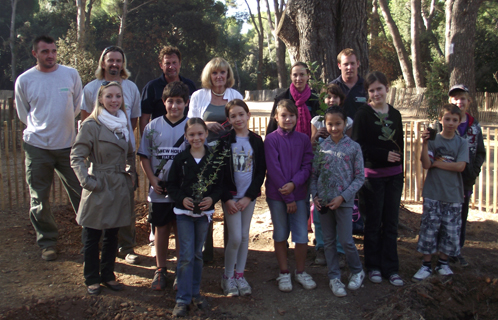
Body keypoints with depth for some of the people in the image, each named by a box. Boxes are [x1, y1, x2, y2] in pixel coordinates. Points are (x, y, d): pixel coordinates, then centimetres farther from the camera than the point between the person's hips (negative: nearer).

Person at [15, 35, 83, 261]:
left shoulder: (71, 74, 0)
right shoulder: (24, 80, -1)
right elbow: (23, 114, 12)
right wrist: (41, 128, 9)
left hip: (68, 144, 0)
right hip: (37, 147, 0)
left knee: (81, 193, 3)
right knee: (39, 199, 6)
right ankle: (47, 242, 21)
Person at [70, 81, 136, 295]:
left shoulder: (122, 124, 10)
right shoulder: (91, 125, -11)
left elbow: (130, 155, 22)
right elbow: (76, 157, -12)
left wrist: (131, 176, 11)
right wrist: (88, 181, -17)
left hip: (120, 188, 6)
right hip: (99, 189, -6)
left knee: (112, 235, 14)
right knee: (93, 237, 5)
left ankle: (108, 275, 27)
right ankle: (92, 279, 18)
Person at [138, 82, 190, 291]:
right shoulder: (153, 127, 2)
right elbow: (144, 157, 6)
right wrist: (153, 180, -6)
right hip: (159, 191, 1)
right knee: (161, 229, 12)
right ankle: (160, 270, 27)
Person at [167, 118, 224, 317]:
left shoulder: (215, 158, -1)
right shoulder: (180, 159, -3)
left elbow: (220, 184, 1)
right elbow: (171, 185, -1)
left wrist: (212, 198, -16)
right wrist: (182, 198, -16)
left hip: (204, 211, 2)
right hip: (184, 211, -1)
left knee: (198, 254, 13)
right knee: (186, 255, -3)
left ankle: (195, 292, 26)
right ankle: (182, 299, 4)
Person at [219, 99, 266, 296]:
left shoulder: (256, 140, 3)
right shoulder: (224, 141, -4)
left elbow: (261, 171, 2)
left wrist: (249, 196, -6)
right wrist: (227, 198, -11)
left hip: (249, 195, 3)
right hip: (230, 196, -2)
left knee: (245, 236, 8)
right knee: (235, 237, -6)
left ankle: (240, 275, 21)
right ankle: (228, 277, 11)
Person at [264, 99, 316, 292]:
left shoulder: (303, 139, 3)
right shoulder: (271, 139, -6)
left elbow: (307, 166, 0)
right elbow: (273, 170, -11)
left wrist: (294, 184, -18)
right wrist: (288, 198, -12)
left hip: (299, 193, 2)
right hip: (277, 195, -2)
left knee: (302, 235, 4)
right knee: (280, 235, 9)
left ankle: (300, 272, 23)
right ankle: (284, 273, 24)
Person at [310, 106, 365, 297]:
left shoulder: (353, 147, -3)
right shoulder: (322, 147, 4)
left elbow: (359, 177, -4)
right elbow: (314, 175, 8)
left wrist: (342, 197, -12)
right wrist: (315, 195, -6)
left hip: (344, 201, -3)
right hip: (324, 201, 3)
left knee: (346, 240, -1)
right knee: (328, 241, 10)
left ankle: (357, 271, 24)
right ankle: (334, 277, 23)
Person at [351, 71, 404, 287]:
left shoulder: (395, 114, 10)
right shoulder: (363, 114, -5)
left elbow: (399, 145, 15)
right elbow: (359, 146, -10)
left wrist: (400, 172, 11)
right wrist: (384, 155, -18)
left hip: (393, 175, 4)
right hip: (372, 174, -4)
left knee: (391, 224, 7)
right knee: (373, 224, 6)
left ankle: (391, 268, 15)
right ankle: (373, 267, 18)